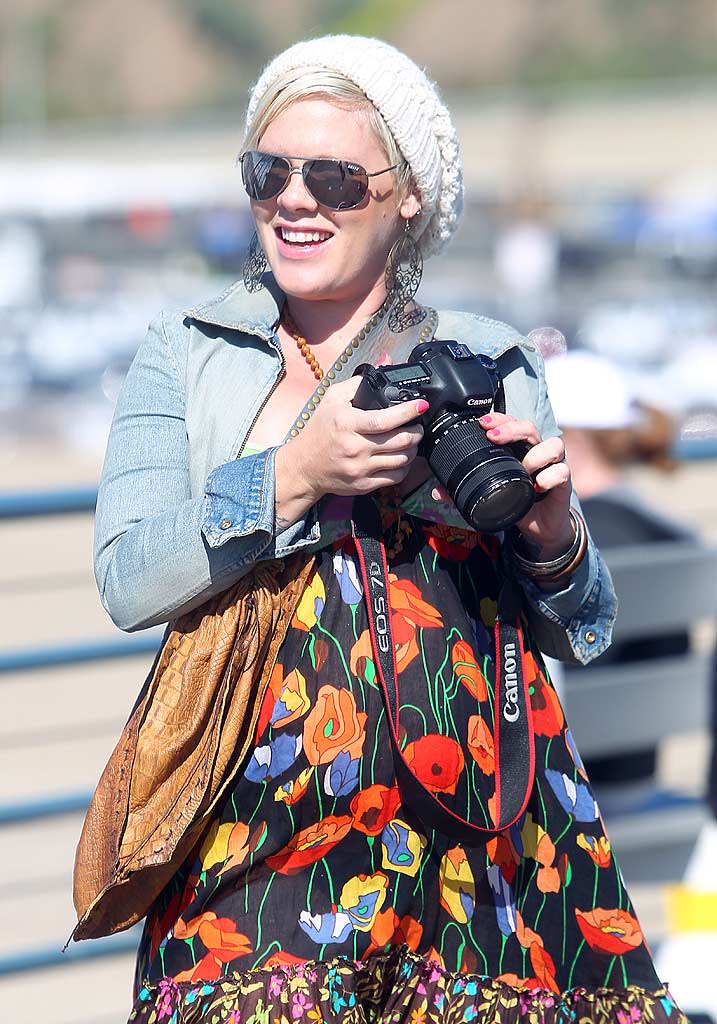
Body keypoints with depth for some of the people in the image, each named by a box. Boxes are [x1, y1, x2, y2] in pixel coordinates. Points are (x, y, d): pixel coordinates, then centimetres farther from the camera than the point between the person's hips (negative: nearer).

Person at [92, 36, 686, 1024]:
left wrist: (551, 534, -9)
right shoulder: (185, 355, 9)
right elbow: (126, 581, -4)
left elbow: (579, 632, 12)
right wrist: (298, 475, -15)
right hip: (262, 822, -1)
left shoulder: (495, 363, 11)